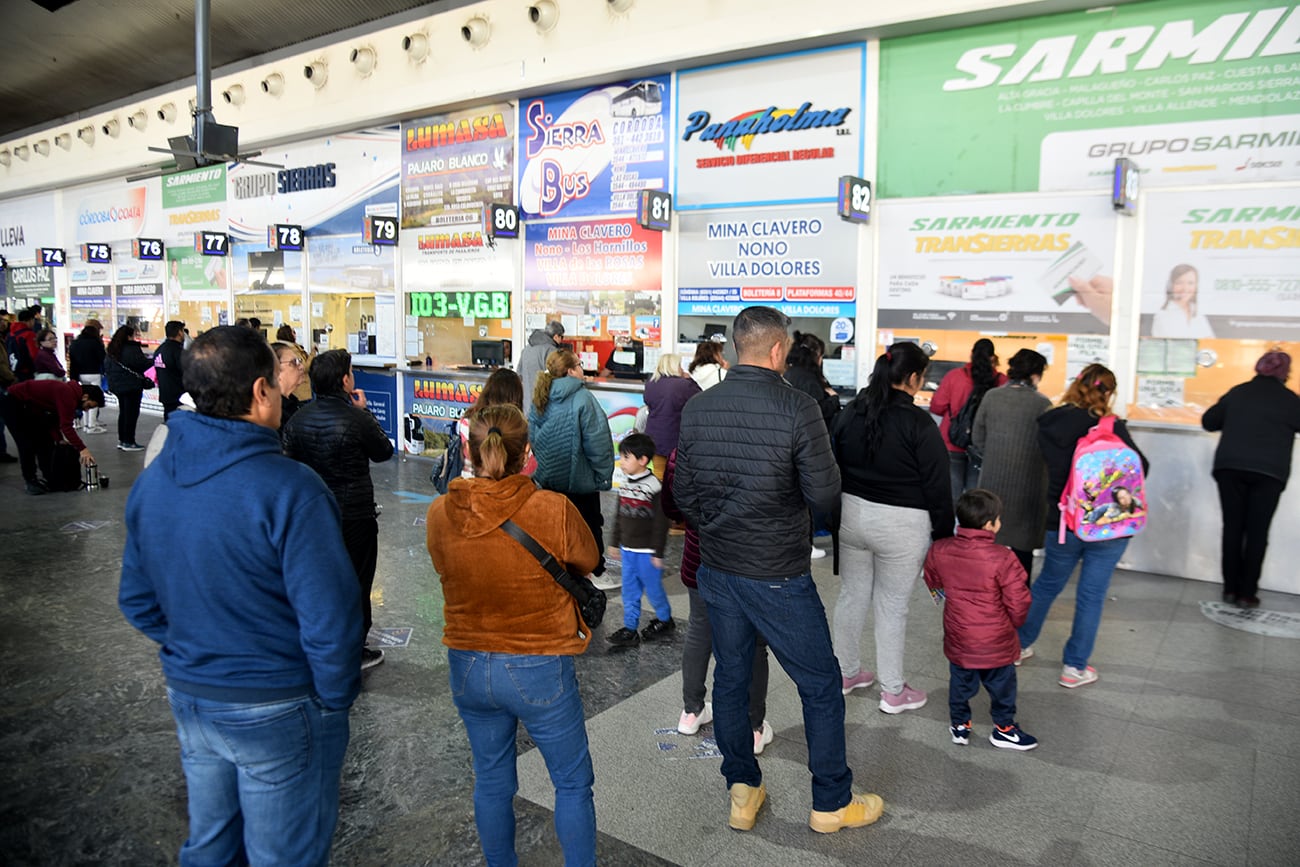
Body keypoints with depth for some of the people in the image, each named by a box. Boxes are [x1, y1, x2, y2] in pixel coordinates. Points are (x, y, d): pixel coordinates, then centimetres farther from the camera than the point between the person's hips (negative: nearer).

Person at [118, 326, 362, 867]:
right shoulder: (288, 489, -25)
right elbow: (328, 616, -25)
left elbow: (137, 600, 8)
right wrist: (335, 698, -9)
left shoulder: (150, 483, -1)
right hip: (278, 711, -6)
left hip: (189, 699, 7)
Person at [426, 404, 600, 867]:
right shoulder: (553, 510, -22)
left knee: (491, 781, 23)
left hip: (467, 668, 4)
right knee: (573, 783, 17)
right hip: (540, 671, -4)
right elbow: (588, 560, -3)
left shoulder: (439, 513, -11)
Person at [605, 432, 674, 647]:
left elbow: (661, 522, -15)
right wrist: (615, 543, 17)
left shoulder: (654, 486, -17)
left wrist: (658, 553, -14)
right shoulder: (625, 484, 6)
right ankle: (629, 629, 18)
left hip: (647, 551, -7)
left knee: (653, 588, 8)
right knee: (629, 591, 10)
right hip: (628, 549, 7)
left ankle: (665, 620, 29)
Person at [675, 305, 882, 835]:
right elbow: (825, 496, -16)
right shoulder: (797, 408, -18)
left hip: (716, 570, 5)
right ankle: (832, 803, 27)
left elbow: (683, 495, 5)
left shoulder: (696, 409, -2)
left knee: (730, 678, 19)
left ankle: (742, 793, 32)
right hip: (778, 576, -5)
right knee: (821, 686, 13)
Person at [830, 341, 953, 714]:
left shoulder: (849, 414, 2)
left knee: (852, 595, 17)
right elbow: (937, 487, -11)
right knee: (892, 606, 5)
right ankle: (893, 692, 19)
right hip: (901, 525, -5)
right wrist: (943, 534, -1)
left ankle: (846, 672, 32)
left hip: (853, 514, 6)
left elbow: (832, 469, 9)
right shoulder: (918, 424, -15)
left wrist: (837, 516, 18)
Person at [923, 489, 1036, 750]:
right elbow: (1018, 602, -15)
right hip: (996, 641, -3)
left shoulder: (939, 550, -11)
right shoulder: (1003, 559, -23)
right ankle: (1004, 728, 36)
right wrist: (1015, 621, 6)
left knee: (960, 682, 22)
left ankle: (960, 725, 35)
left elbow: (933, 584, 7)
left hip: (958, 638, 3)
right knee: (1001, 684, 19)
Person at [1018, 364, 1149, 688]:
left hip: (1063, 523, 3)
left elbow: (1051, 466, 4)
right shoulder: (1111, 427, -14)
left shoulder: (1051, 424, -4)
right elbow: (1140, 468, -6)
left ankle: (1019, 644, 34)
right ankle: (1074, 667, 18)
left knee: (1047, 584, 21)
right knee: (1091, 595, 9)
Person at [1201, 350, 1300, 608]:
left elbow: (1208, 421, 13)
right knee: (1257, 532, 3)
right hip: (1269, 472, -2)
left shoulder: (1237, 392, 9)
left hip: (1230, 467, 2)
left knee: (1232, 527, 9)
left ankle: (1230, 588, 12)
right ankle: (1247, 593, 5)